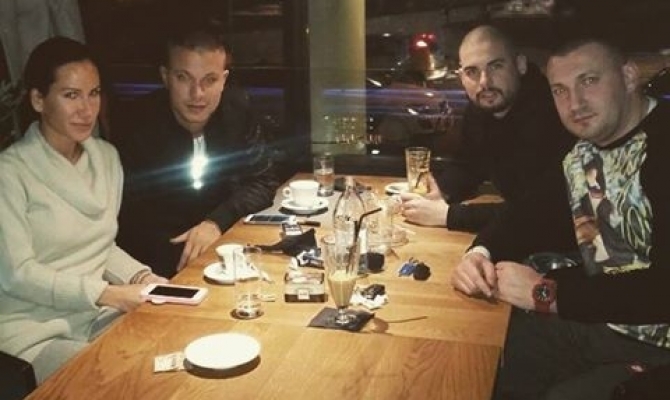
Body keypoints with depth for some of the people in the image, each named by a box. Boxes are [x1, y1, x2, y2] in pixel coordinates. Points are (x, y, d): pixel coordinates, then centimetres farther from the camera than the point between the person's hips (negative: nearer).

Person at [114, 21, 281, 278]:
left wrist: (216, 222, -16)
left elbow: (263, 182, 0)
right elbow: (131, 225, -17)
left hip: (223, 241, 5)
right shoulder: (135, 129, -18)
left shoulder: (236, 107, -5)